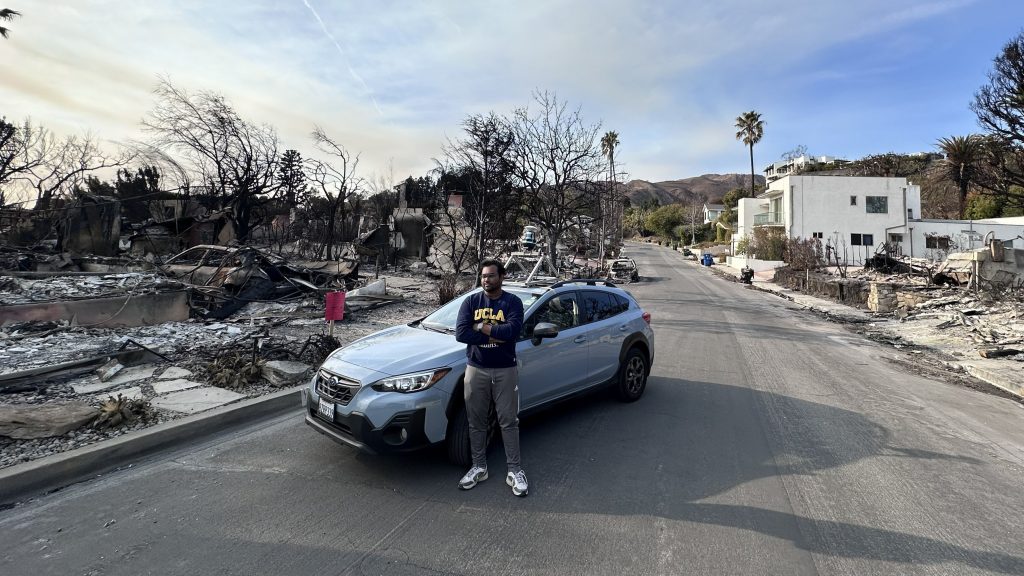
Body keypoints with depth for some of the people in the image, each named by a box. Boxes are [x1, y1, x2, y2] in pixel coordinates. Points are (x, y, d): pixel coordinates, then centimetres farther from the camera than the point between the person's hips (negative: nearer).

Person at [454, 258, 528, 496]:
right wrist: (496, 334, -16)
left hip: (505, 371, -2)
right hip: (476, 370, 2)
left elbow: (513, 330, -21)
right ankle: (479, 467, 27)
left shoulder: (512, 302, -3)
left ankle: (515, 471, 16)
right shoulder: (471, 302, 3)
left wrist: (481, 327, -14)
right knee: (476, 422, 12)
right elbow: (461, 333, -11)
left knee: (509, 422, 5)